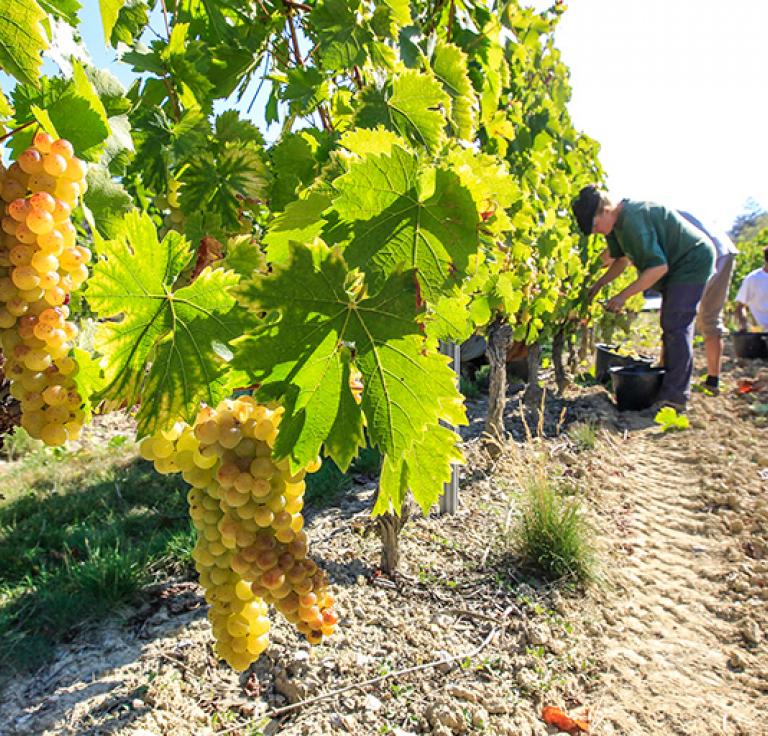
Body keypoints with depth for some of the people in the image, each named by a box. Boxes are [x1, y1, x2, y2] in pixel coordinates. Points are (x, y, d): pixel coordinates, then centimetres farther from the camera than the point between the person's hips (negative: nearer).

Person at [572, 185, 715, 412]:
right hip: (676, 265, 10)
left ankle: (674, 396, -12)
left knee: (676, 327, -14)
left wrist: (623, 296, -28)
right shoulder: (619, 221, 1)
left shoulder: (634, 220, -31)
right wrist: (599, 284, 0)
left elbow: (659, 267, -32)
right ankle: (671, 386, 18)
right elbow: (621, 259, 12)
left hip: (692, 261, -10)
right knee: (670, 326, 11)